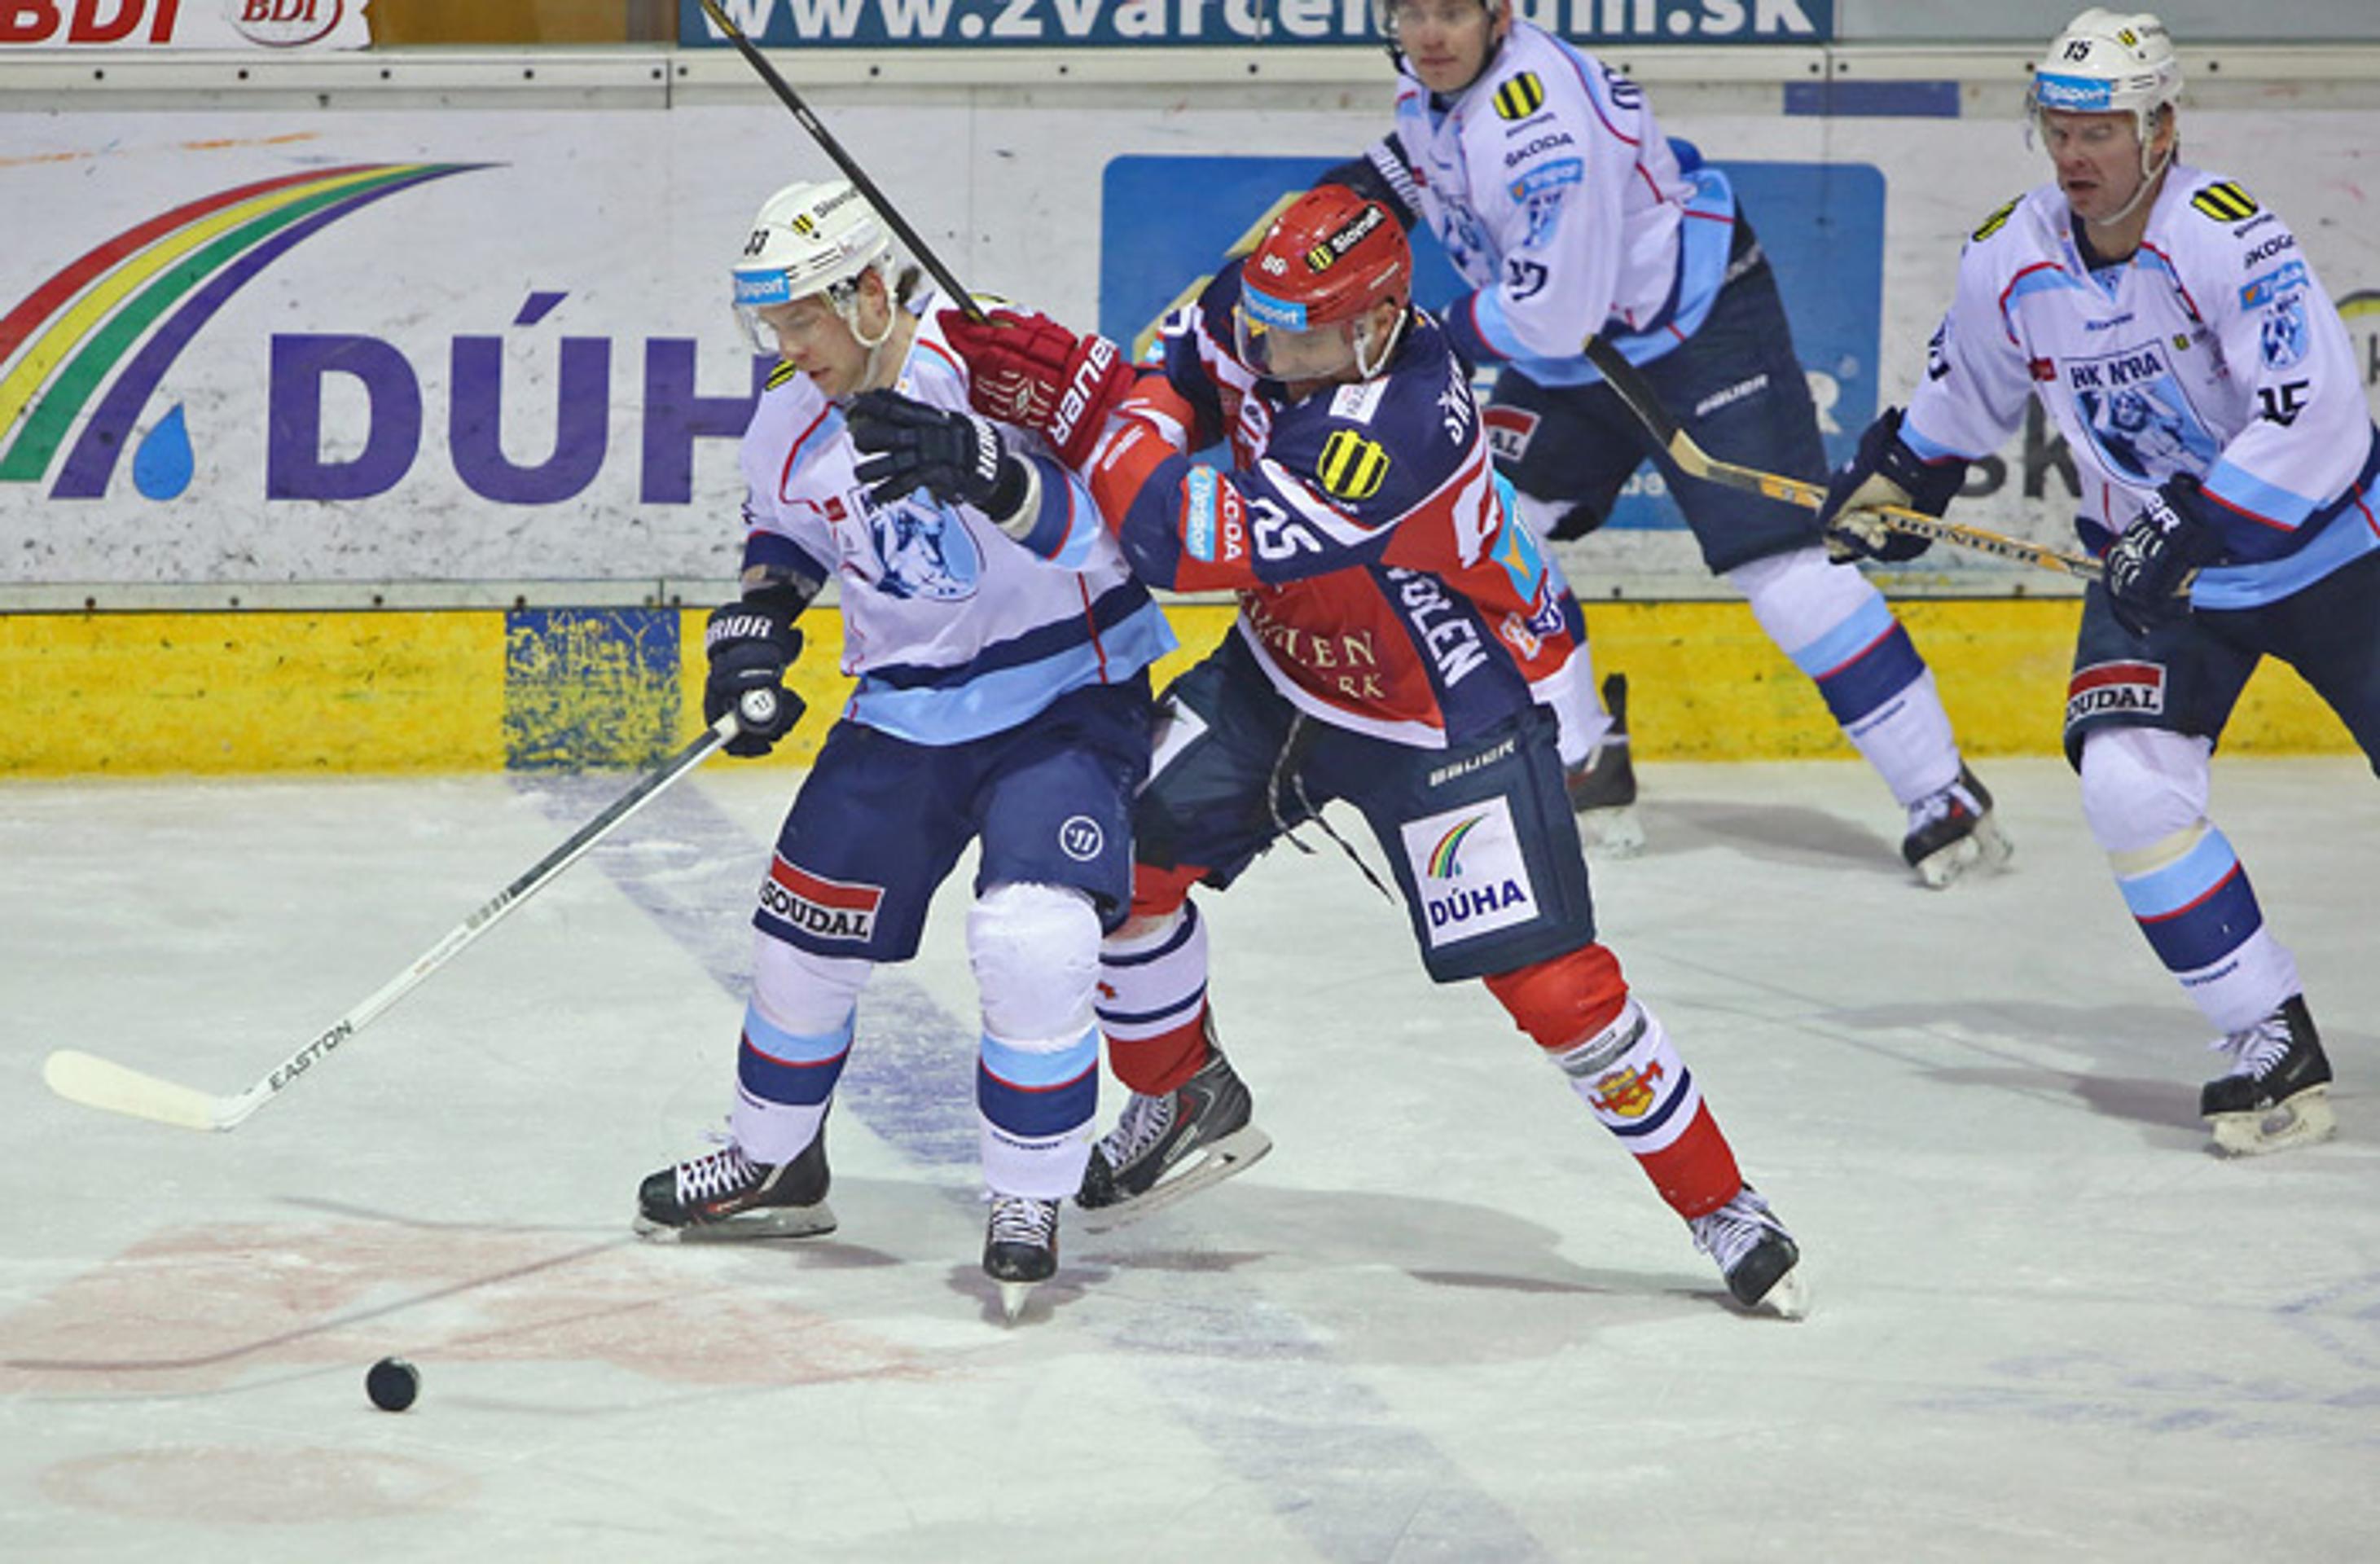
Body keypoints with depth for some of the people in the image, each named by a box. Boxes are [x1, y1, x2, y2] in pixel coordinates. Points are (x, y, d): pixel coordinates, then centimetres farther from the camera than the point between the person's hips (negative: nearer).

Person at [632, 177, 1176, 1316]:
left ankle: (1029, 1201, -4)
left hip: (1065, 696, -6)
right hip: (905, 704, 6)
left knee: (1033, 940, -23)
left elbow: (1096, 519, -31)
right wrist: (756, 627, 2)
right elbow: (785, 535, 20)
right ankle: (772, 1166, 33)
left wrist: (979, 469, -47)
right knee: (806, 930, 8)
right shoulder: (789, 429, -1)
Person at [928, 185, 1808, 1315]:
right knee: (1124, 849, -1)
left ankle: (1722, 1208, 5)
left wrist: (1081, 398, -38)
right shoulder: (1258, 311, -16)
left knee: (1547, 979, -11)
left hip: (1446, 711, -8)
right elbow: (1178, 385, 6)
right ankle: (1186, 1094, 25)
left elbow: (1191, 542, -42)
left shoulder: (1398, 429, -40)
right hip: (1286, 664, 8)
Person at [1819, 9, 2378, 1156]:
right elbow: (1967, 391, 16)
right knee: (2126, 781, -19)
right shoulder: (2011, 259, -7)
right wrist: (1893, 479, 14)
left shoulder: (2222, 236, -25)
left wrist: (2195, 526, -36)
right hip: (2153, 571, 4)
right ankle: (2273, 1046, -11)